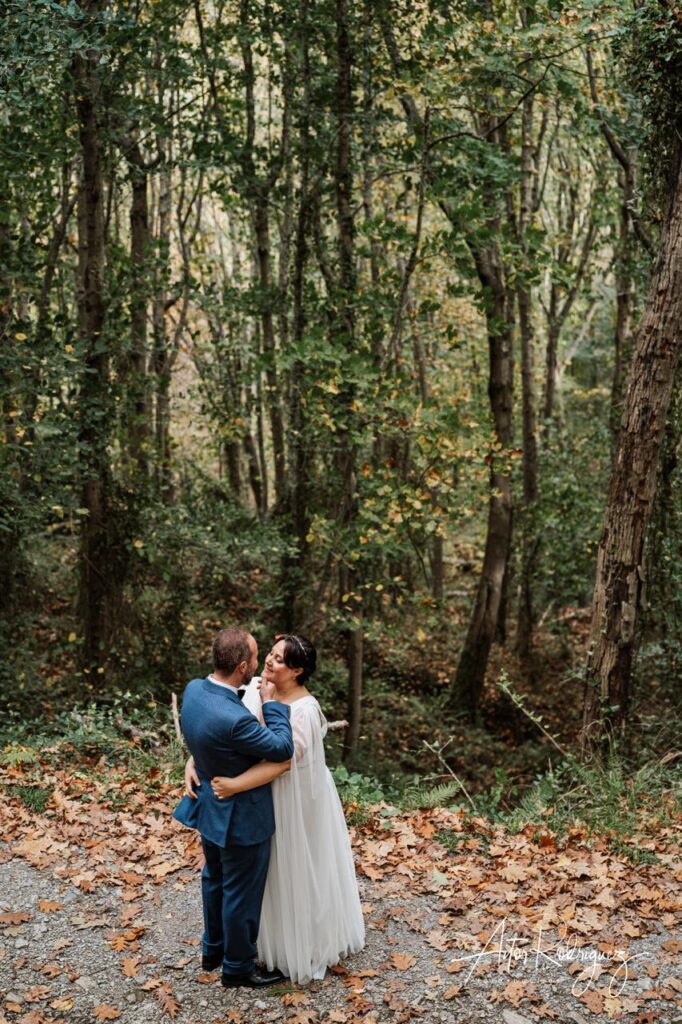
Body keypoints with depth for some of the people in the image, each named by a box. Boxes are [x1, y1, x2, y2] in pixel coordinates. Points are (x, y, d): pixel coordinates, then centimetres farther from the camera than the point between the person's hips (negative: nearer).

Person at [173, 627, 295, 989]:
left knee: (215, 879, 27)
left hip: (210, 809, 8)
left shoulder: (194, 689, -12)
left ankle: (214, 949, 48)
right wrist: (271, 703, -15)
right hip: (239, 817, -8)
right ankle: (238, 967, 33)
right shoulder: (233, 719, -38)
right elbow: (283, 749, -24)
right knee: (242, 892, 13)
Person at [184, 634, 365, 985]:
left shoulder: (304, 710, -28)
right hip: (269, 798, 7)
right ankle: (282, 938, 45)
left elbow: (281, 759, -36)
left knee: (301, 871, 12)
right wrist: (193, 762, -18)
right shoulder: (257, 689, -7)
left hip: (297, 801, -7)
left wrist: (235, 785, -39)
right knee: (275, 871, 22)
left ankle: (308, 948, 34)